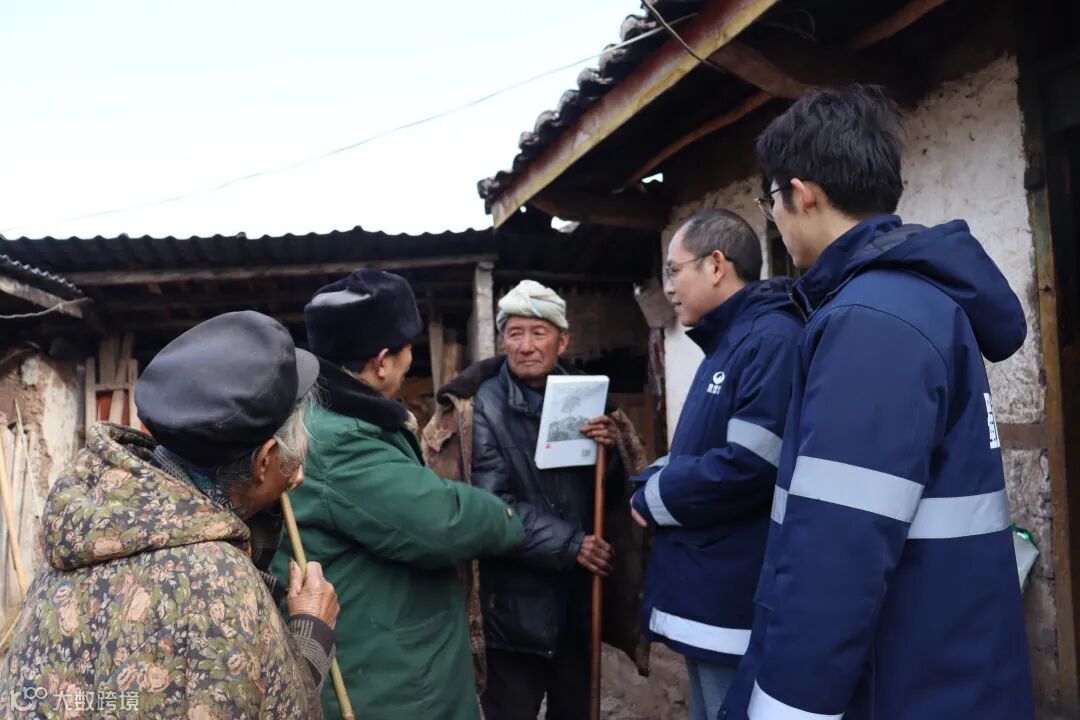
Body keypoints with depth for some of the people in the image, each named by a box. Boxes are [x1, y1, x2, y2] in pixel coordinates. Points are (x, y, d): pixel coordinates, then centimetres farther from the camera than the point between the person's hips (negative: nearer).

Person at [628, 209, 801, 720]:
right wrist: (655, 481, -1)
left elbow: (747, 467, -27)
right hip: (708, 599, 10)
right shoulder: (725, 345, 15)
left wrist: (654, 500, -12)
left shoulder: (773, 339, -18)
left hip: (736, 609, -10)